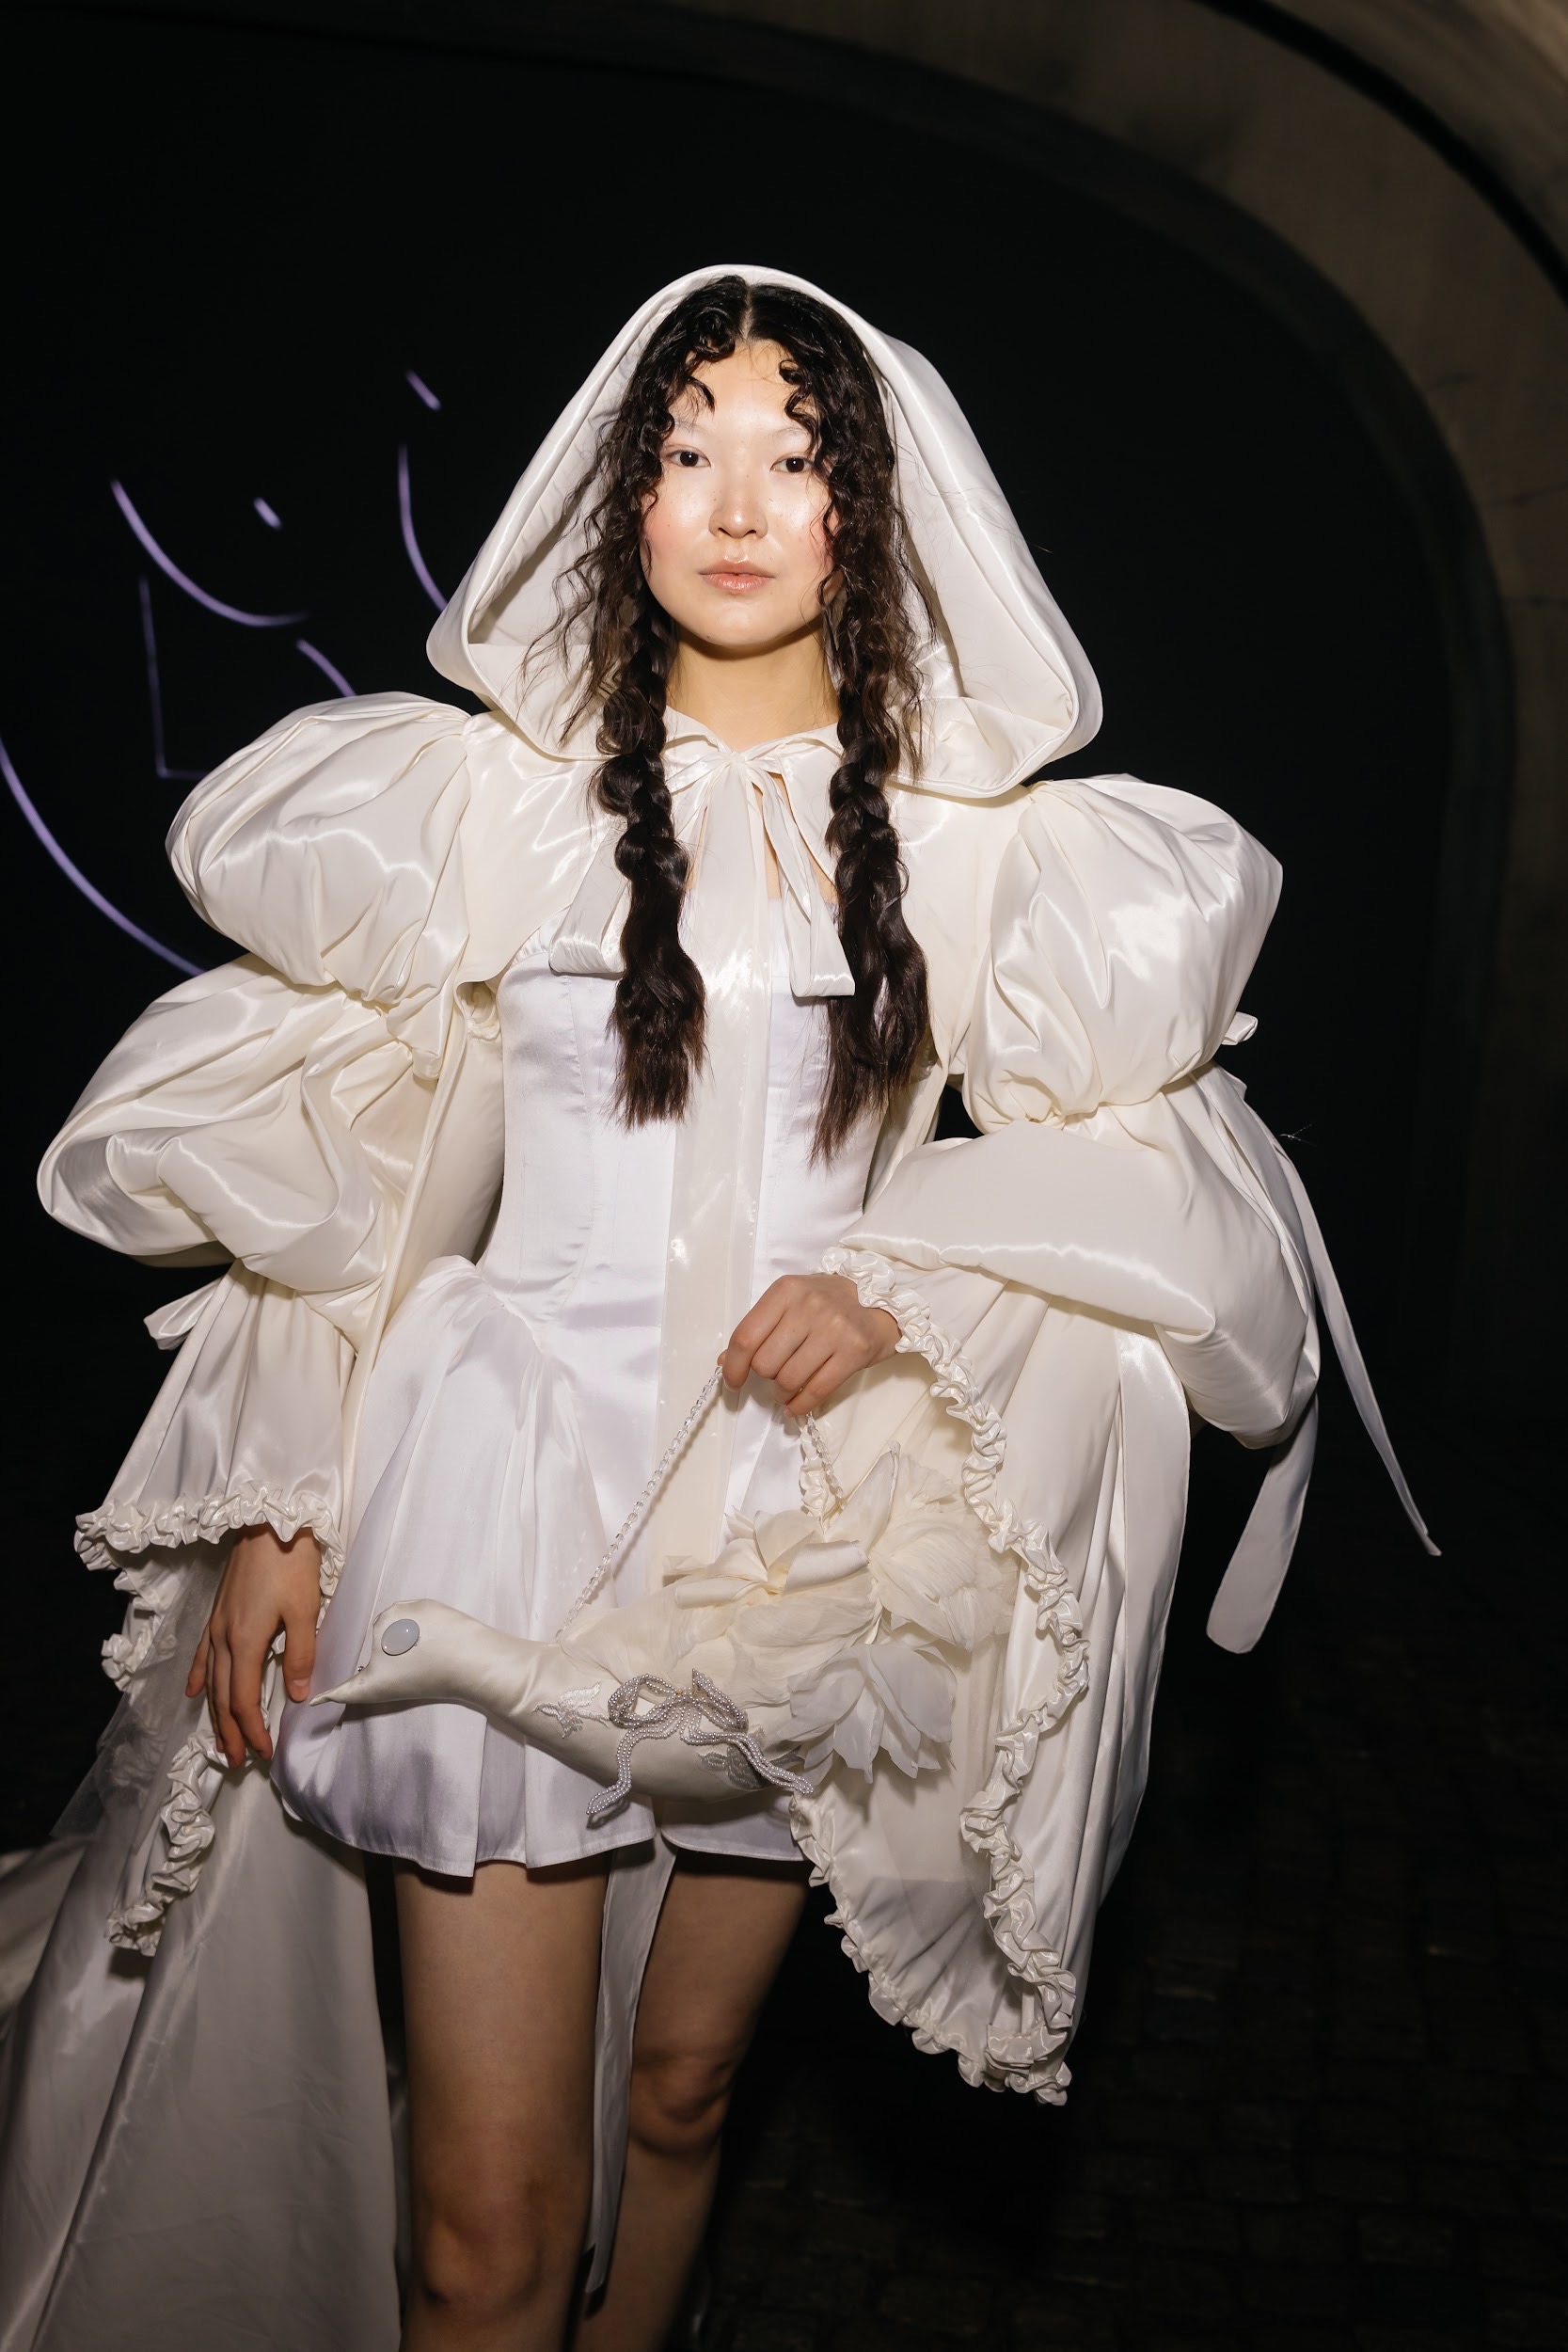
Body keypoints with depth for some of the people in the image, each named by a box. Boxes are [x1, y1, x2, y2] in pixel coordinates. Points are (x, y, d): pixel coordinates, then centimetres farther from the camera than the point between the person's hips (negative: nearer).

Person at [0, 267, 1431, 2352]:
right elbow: (313, 1168, 4)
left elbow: (1139, 1159, 8)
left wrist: (901, 1285, -9)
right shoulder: (490, 790, 2)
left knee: (680, 2093, 19)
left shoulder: (971, 830, 4)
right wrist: (275, 1501, -2)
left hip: (812, 1535, 2)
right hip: (510, 1501, -1)